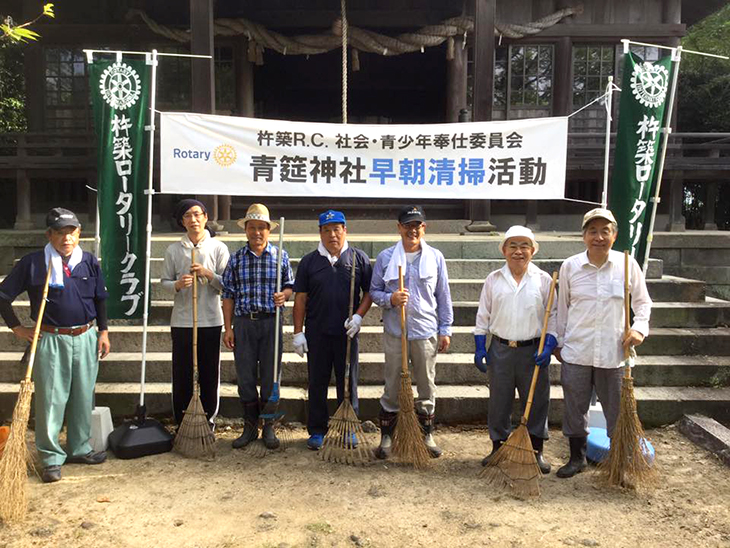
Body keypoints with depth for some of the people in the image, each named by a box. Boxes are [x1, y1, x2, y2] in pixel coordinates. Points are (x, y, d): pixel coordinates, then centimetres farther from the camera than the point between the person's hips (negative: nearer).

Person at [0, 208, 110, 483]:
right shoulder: (33, 262, -6)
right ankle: (51, 457, 14)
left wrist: (103, 332, 8)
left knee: (83, 397, 12)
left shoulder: (89, 261, 3)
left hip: (86, 338, 3)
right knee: (51, 399, 2)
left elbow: (100, 299, 12)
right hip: (50, 340, -3)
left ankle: (79, 448, 28)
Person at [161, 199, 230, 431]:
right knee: (182, 375, 6)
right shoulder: (173, 250, 4)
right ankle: (182, 425, 20)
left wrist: (208, 274, -17)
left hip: (210, 320, -1)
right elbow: (165, 281, 8)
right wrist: (177, 285, -13)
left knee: (210, 373, 7)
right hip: (182, 320, 1)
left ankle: (209, 424, 22)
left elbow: (227, 284, 0)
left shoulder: (218, 248, 2)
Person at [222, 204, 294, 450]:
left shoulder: (280, 255, 4)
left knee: (270, 377, 5)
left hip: (271, 321, -1)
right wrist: (228, 328, 0)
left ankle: (269, 427, 19)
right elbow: (229, 295, 5)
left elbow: (290, 285, 10)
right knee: (245, 377, 6)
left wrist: (284, 295, -14)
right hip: (243, 322, 1)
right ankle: (250, 427, 20)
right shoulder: (236, 259, 5)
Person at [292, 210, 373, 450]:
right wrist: (298, 332, -1)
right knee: (317, 383, 8)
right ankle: (317, 431, 20)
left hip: (346, 332, 0)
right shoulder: (309, 261, 5)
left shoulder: (359, 258, 4)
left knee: (348, 381, 8)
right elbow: (300, 298, 4)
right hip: (317, 332, 1)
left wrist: (358, 316, -9)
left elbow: (369, 291, 7)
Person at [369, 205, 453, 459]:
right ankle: (386, 436, 20)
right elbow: (374, 291, 7)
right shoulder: (385, 257, 1)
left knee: (427, 386, 10)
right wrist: (390, 298, -14)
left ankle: (427, 435, 26)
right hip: (395, 331, -1)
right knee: (392, 386, 6)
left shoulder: (435, 257, 4)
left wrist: (445, 329, 4)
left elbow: (443, 296, 7)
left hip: (426, 331, 1)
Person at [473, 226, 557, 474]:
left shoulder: (544, 280, 1)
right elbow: (483, 315, 7)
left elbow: (553, 316, 4)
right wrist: (480, 348, 2)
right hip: (500, 349, 1)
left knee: (536, 402, 7)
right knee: (499, 402, 8)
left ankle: (536, 451, 22)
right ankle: (498, 447, 24)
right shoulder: (493, 279, 4)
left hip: (533, 351, -1)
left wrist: (548, 347, -6)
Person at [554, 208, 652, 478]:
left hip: (614, 351, 0)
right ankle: (577, 457, 28)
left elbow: (642, 301, 9)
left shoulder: (628, 264, -3)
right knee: (575, 407, 10)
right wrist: (559, 341, 10)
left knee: (618, 409, 10)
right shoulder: (569, 266, -2)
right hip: (576, 351, 1)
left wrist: (639, 328, -7)